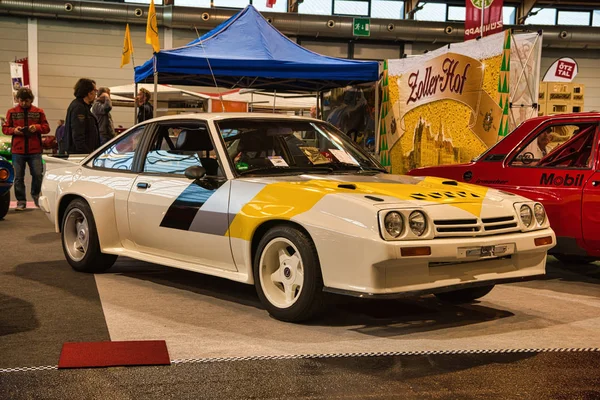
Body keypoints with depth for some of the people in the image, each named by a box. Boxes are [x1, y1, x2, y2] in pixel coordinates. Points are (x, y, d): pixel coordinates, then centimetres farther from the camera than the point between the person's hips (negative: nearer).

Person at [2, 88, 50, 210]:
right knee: (18, 177, 3)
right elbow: (5, 128, 9)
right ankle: (21, 201, 12)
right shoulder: (12, 112, 6)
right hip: (17, 150, 1)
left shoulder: (38, 112, 6)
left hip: (35, 150, 0)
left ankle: (35, 195, 24)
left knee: (38, 174, -2)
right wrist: (14, 130, -11)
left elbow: (46, 128, 7)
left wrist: (37, 127, -12)